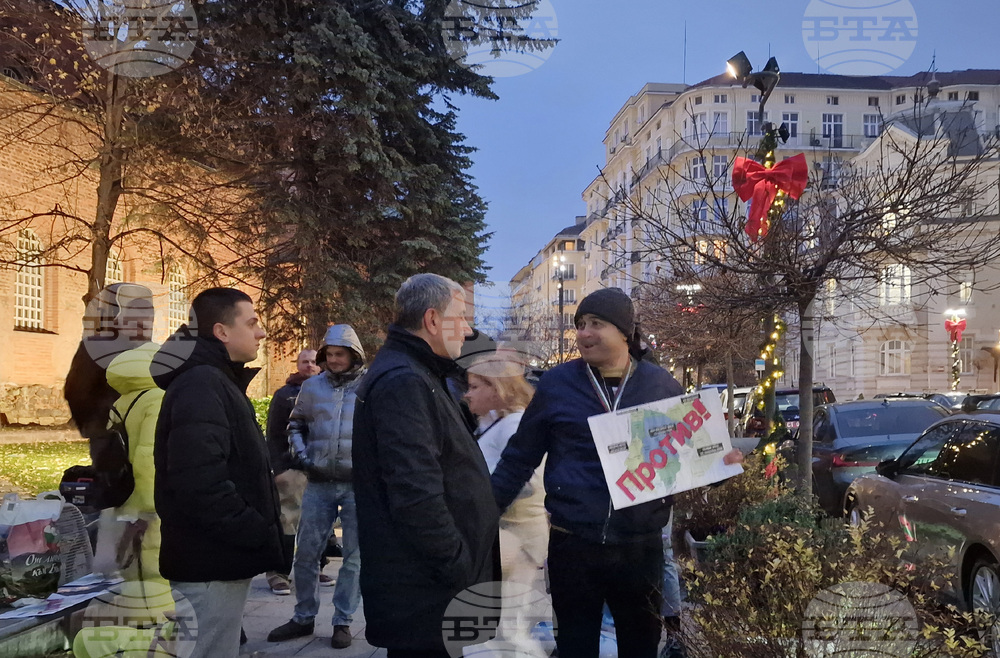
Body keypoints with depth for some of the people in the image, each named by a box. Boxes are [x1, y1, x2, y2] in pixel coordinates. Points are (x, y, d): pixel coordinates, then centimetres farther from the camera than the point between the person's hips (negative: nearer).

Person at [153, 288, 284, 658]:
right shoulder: (200, 386, -18)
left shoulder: (219, 382, 16)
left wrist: (261, 533, 13)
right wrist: (261, 536, -20)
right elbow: (202, 484, -28)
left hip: (220, 559, 10)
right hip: (211, 563, -10)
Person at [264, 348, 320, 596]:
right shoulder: (284, 395, 5)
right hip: (292, 470, -3)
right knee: (287, 520, -5)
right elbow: (274, 436, 0)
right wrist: (277, 469, -8)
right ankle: (279, 573, 2)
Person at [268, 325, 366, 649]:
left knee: (354, 556, 6)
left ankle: (343, 621, 18)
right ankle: (303, 617, 23)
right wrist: (301, 454, 3)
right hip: (319, 483, 3)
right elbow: (295, 424, 17)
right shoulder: (312, 386, 6)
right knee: (305, 553, 8)